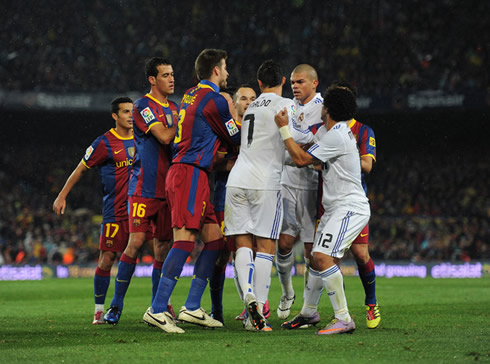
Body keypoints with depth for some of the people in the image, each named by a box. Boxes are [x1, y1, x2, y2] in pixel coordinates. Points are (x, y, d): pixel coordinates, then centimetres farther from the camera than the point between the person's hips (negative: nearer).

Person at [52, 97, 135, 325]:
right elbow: (81, 169, 4)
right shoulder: (104, 143, -4)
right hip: (114, 210, -4)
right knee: (106, 259, -5)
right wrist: (62, 196, 4)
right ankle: (99, 310, 8)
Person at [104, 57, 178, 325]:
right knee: (136, 242, -11)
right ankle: (116, 305, -3)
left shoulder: (175, 108, 17)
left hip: (167, 188, 6)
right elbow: (164, 136, -18)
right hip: (144, 187, -6)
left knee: (163, 246, 4)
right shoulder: (143, 106, -6)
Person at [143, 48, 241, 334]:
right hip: (191, 173, -10)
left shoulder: (191, 95, 20)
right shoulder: (214, 100, -8)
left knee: (215, 239, 9)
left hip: (183, 171, 10)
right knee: (185, 239, -17)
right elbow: (236, 138, 2)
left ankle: (192, 308, 8)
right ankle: (157, 309, -23)